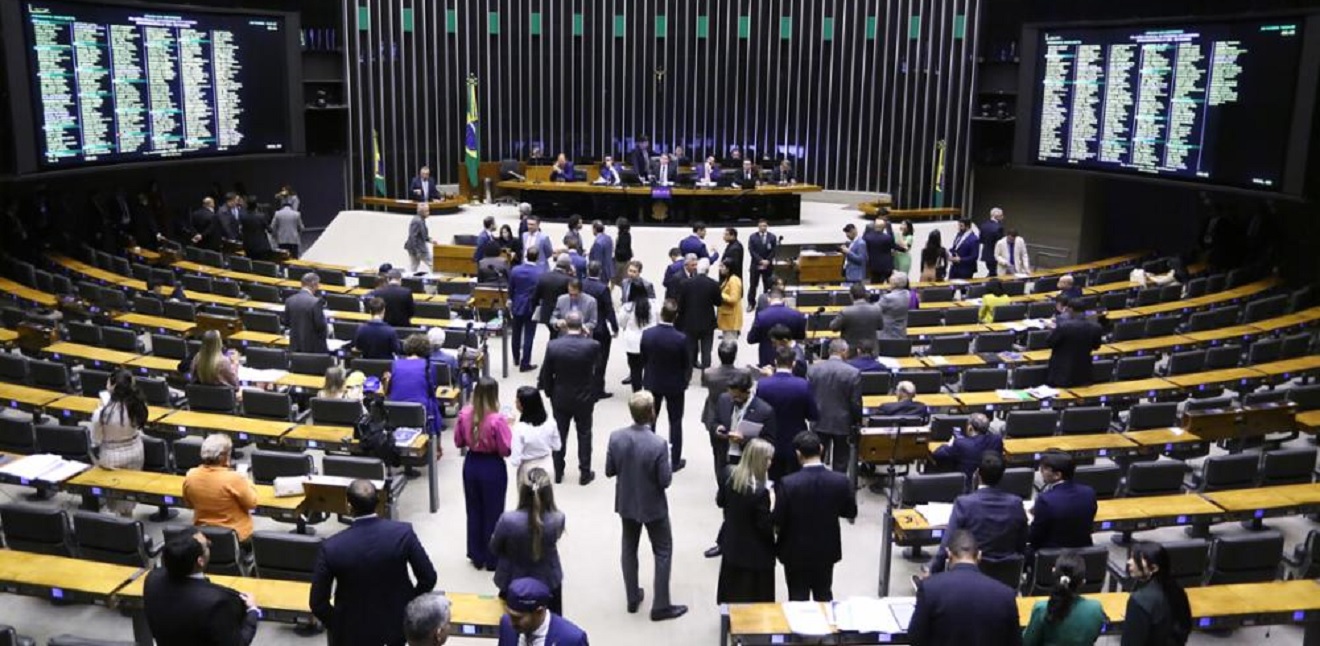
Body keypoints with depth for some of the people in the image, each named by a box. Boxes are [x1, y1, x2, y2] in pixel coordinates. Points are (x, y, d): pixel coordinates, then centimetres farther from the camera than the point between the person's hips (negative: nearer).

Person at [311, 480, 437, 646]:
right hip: (398, 621, 2)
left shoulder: (331, 547, -19)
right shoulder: (403, 532, -18)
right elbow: (428, 578, -11)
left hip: (354, 630, -1)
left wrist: (338, 627, 6)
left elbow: (317, 603, -12)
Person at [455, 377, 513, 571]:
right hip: (492, 468, -5)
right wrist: (508, 428, -5)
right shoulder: (497, 420, -25)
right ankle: (492, 559, 25)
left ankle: (476, 556, 33)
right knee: (493, 513, 13)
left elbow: (459, 442, 3)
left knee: (474, 510, 20)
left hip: (471, 464, 5)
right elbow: (506, 450, -17)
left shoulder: (464, 414, -9)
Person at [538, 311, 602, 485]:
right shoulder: (592, 345, -20)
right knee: (584, 436, 14)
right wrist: (586, 336, 2)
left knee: (559, 435, 15)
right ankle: (585, 474, 21)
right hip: (584, 399, -1)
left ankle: (558, 473, 26)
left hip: (560, 398, 1)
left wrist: (549, 391, 9)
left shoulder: (553, 345, -16)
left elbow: (546, 373, -8)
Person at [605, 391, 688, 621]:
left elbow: (609, 471, -5)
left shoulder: (616, 437, -15)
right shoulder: (658, 444, -28)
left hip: (626, 503, 4)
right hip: (653, 506, -4)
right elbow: (665, 480, -20)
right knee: (663, 552, 12)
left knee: (629, 549, 21)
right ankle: (660, 606, 16)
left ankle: (633, 598, 33)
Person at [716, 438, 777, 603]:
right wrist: (772, 505, -13)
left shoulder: (728, 475, -9)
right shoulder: (760, 491, -30)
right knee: (755, 603, 9)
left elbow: (720, 501, 8)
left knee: (731, 597, 25)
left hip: (731, 546, 7)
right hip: (755, 555, -7)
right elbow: (766, 527, -22)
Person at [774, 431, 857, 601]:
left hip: (796, 552, -2)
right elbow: (851, 512, -1)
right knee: (824, 596, 21)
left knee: (798, 600, 13)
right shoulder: (840, 480, -16)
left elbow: (778, 520, -17)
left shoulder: (788, 483, -23)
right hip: (827, 550, 2)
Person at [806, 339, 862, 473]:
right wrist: (857, 423, 4)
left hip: (819, 422, 2)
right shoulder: (854, 373, -15)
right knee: (840, 464, 10)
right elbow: (856, 403, -11)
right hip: (842, 423, -2)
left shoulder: (813, 369, -6)